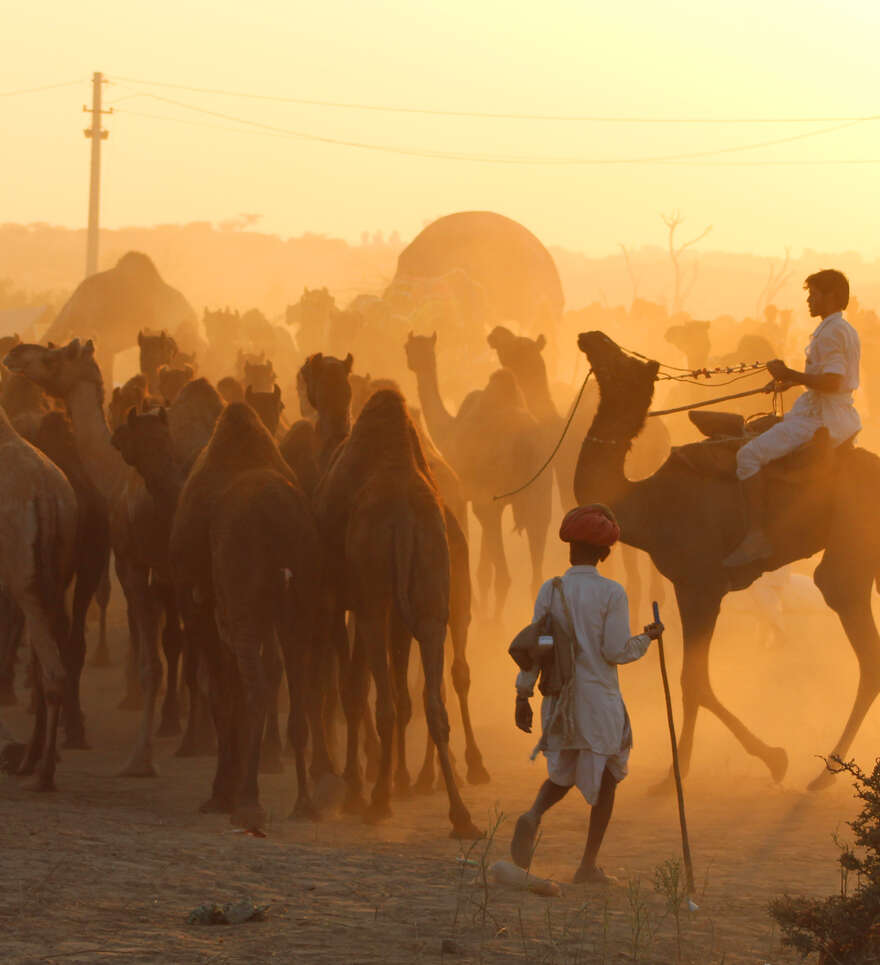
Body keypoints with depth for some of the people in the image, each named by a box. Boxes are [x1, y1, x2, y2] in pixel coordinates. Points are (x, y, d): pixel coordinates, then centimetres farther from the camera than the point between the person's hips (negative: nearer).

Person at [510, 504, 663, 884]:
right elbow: (616, 651, -12)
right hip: (599, 697, -3)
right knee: (605, 778, 11)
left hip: (559, 699, 3)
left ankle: (534, 814, -13)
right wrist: (646, 639, 8)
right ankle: (589, 864, 8)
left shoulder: (551, 591, -1)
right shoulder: (611, 593, -10)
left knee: (563, 774, 19)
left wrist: (523, 695, 6)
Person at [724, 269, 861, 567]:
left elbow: (831, 382, -27)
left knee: (749, 455, -17)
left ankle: (756, 536, -23)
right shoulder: (846, 330, 16)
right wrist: (793, 379, 15)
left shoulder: (831, 332, -17)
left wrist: (790, 374, -18)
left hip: (820, 420, -11)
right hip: (842, 418, 11)